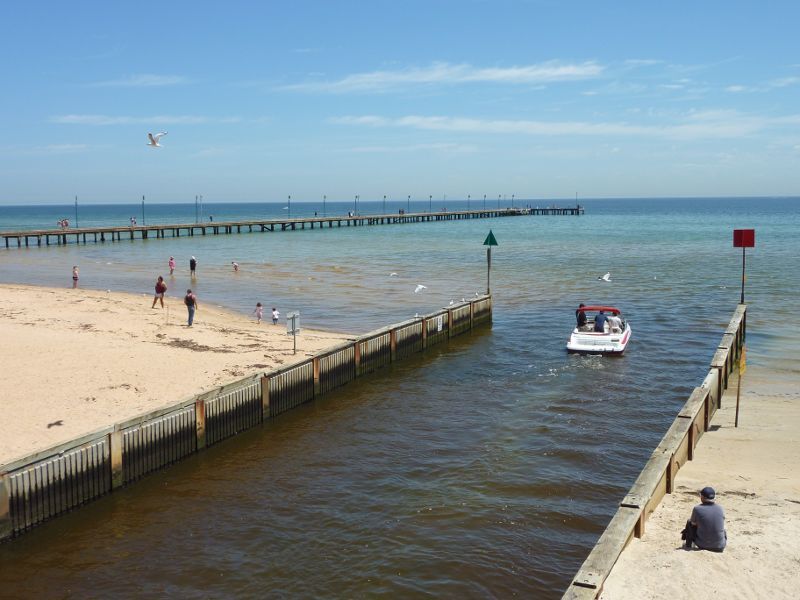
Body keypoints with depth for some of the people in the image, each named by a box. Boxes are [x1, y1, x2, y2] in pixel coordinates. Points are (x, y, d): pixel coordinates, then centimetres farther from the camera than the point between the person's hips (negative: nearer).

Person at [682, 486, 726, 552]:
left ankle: (688, 545, 29)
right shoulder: (720, 509, -5)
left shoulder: (697, 509, -15)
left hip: (703, 545, -3)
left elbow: (693, 524, 3)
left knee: (689, 522, 20)